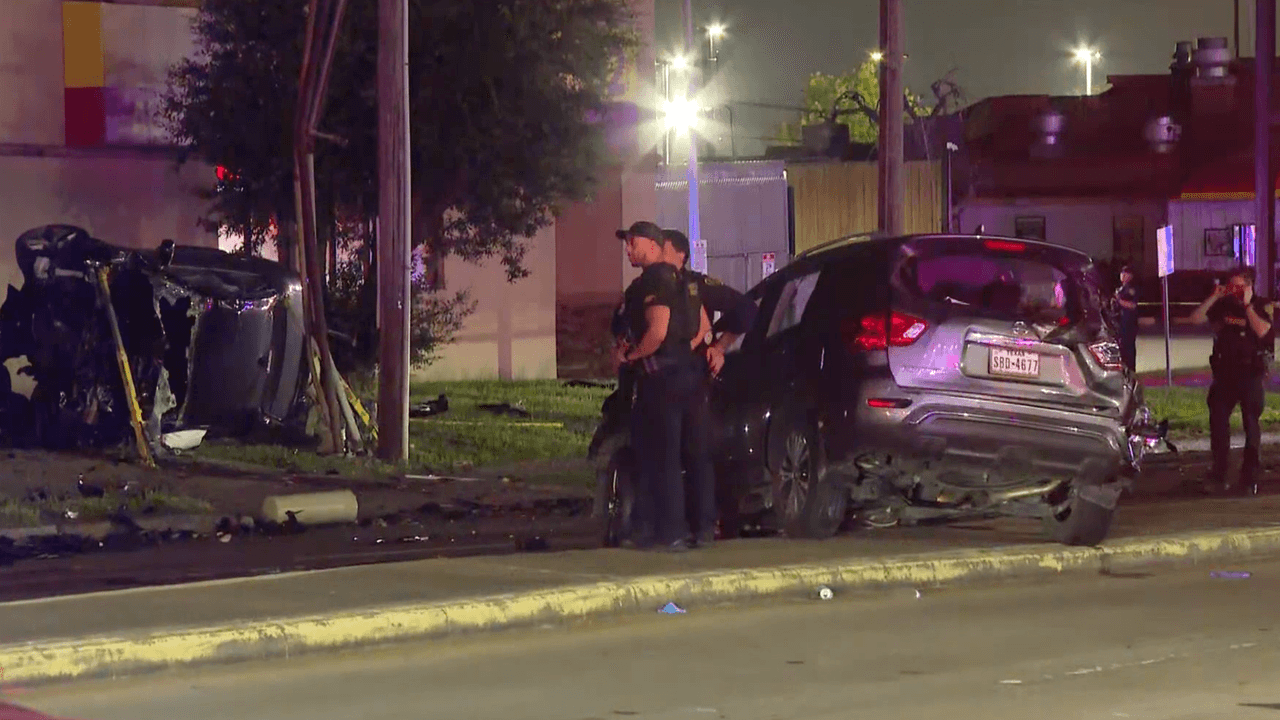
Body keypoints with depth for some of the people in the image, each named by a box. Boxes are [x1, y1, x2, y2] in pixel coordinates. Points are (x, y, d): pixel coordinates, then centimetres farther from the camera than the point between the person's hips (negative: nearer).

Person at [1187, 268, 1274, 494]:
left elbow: (1262, 331, -23)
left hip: (1251, 374, -4)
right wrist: (1214, 297, -8)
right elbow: (1195, 319, -2)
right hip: (1225, 372, 4)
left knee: (1251, 424, 4)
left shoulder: (1260, 307, -5)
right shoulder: (1224, 305, 4)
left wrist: (1247, 305, -20)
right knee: (1218, 421, 2)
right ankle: (1218, 473, 10)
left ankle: (1250, 475, 11)